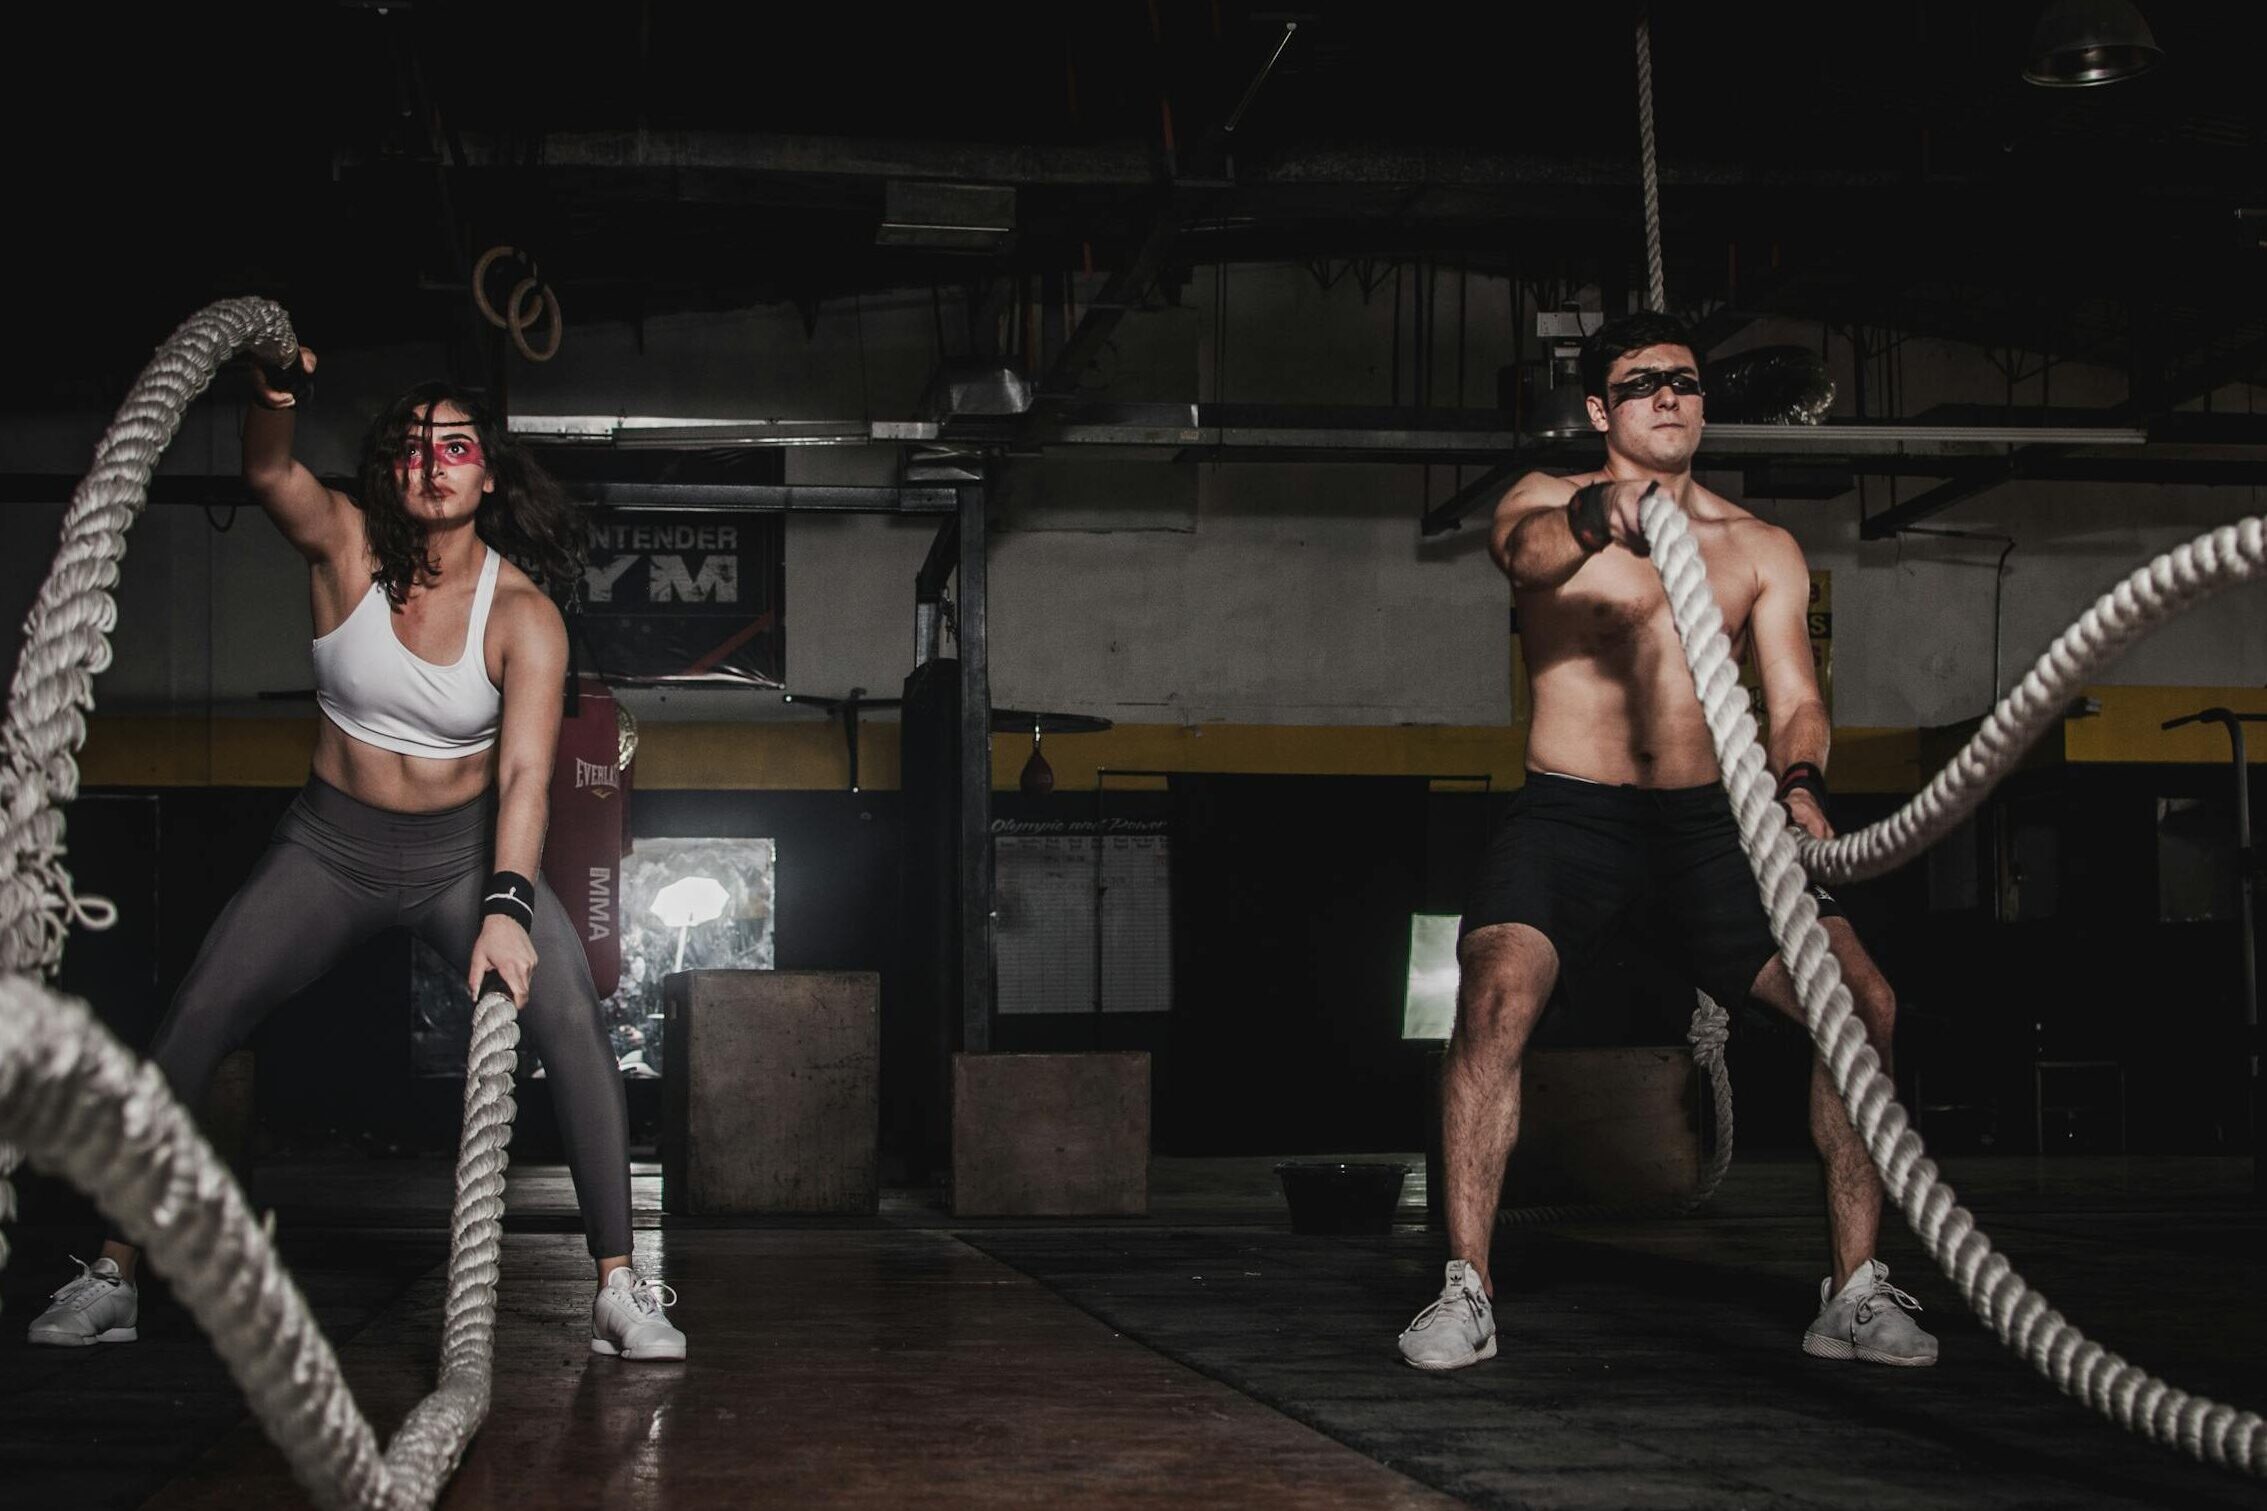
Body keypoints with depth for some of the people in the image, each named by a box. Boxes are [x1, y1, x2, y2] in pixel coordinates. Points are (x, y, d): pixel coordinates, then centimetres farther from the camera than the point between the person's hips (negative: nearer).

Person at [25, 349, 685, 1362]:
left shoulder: (522, 615, -15)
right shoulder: (347, 546, -10)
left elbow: (524, 774, -25)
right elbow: (266, 473, -30)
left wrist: (507, 908, -39)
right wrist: (273, 399, -53)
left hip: (465, 852, -2)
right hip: (331, 846, 2)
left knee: (570, 1019, -22)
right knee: (193, 1022, -8)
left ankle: (619, 1287, -17)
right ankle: (114, 1269, 5)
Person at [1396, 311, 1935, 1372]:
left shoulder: (1761, 550, 12)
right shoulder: (1549, 502, 4)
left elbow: (1794, 697, 4)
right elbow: (1525, 550, -22)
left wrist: (1798, 783, -20)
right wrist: (1594, 520, -47)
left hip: (1710, 820, 3)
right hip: (1569, 815, -3)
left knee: (1864, 1003, -13)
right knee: (1495, 1003, -28)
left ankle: (1856, 1293, -2)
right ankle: (1465, 1291, -17)